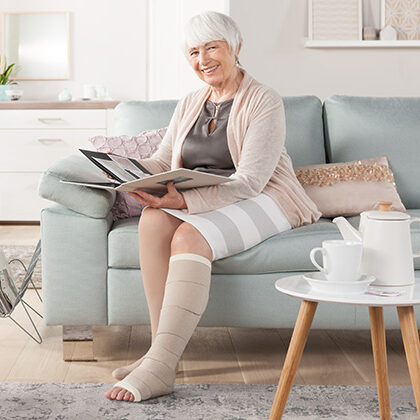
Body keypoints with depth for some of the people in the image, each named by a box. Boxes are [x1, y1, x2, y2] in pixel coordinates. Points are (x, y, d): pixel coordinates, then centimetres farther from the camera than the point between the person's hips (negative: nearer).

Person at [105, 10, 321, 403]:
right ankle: (160, 349, -29)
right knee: (153, 219, -28)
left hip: (259, 202, -6)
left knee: (190, 236, -35)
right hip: (193, 205, 6)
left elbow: (249, 181, -18)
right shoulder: (189, 105, 15)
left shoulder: (264, 102, -7)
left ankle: (160, 367, -39)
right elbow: (160, 161, 12)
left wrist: (186, 201, -32)